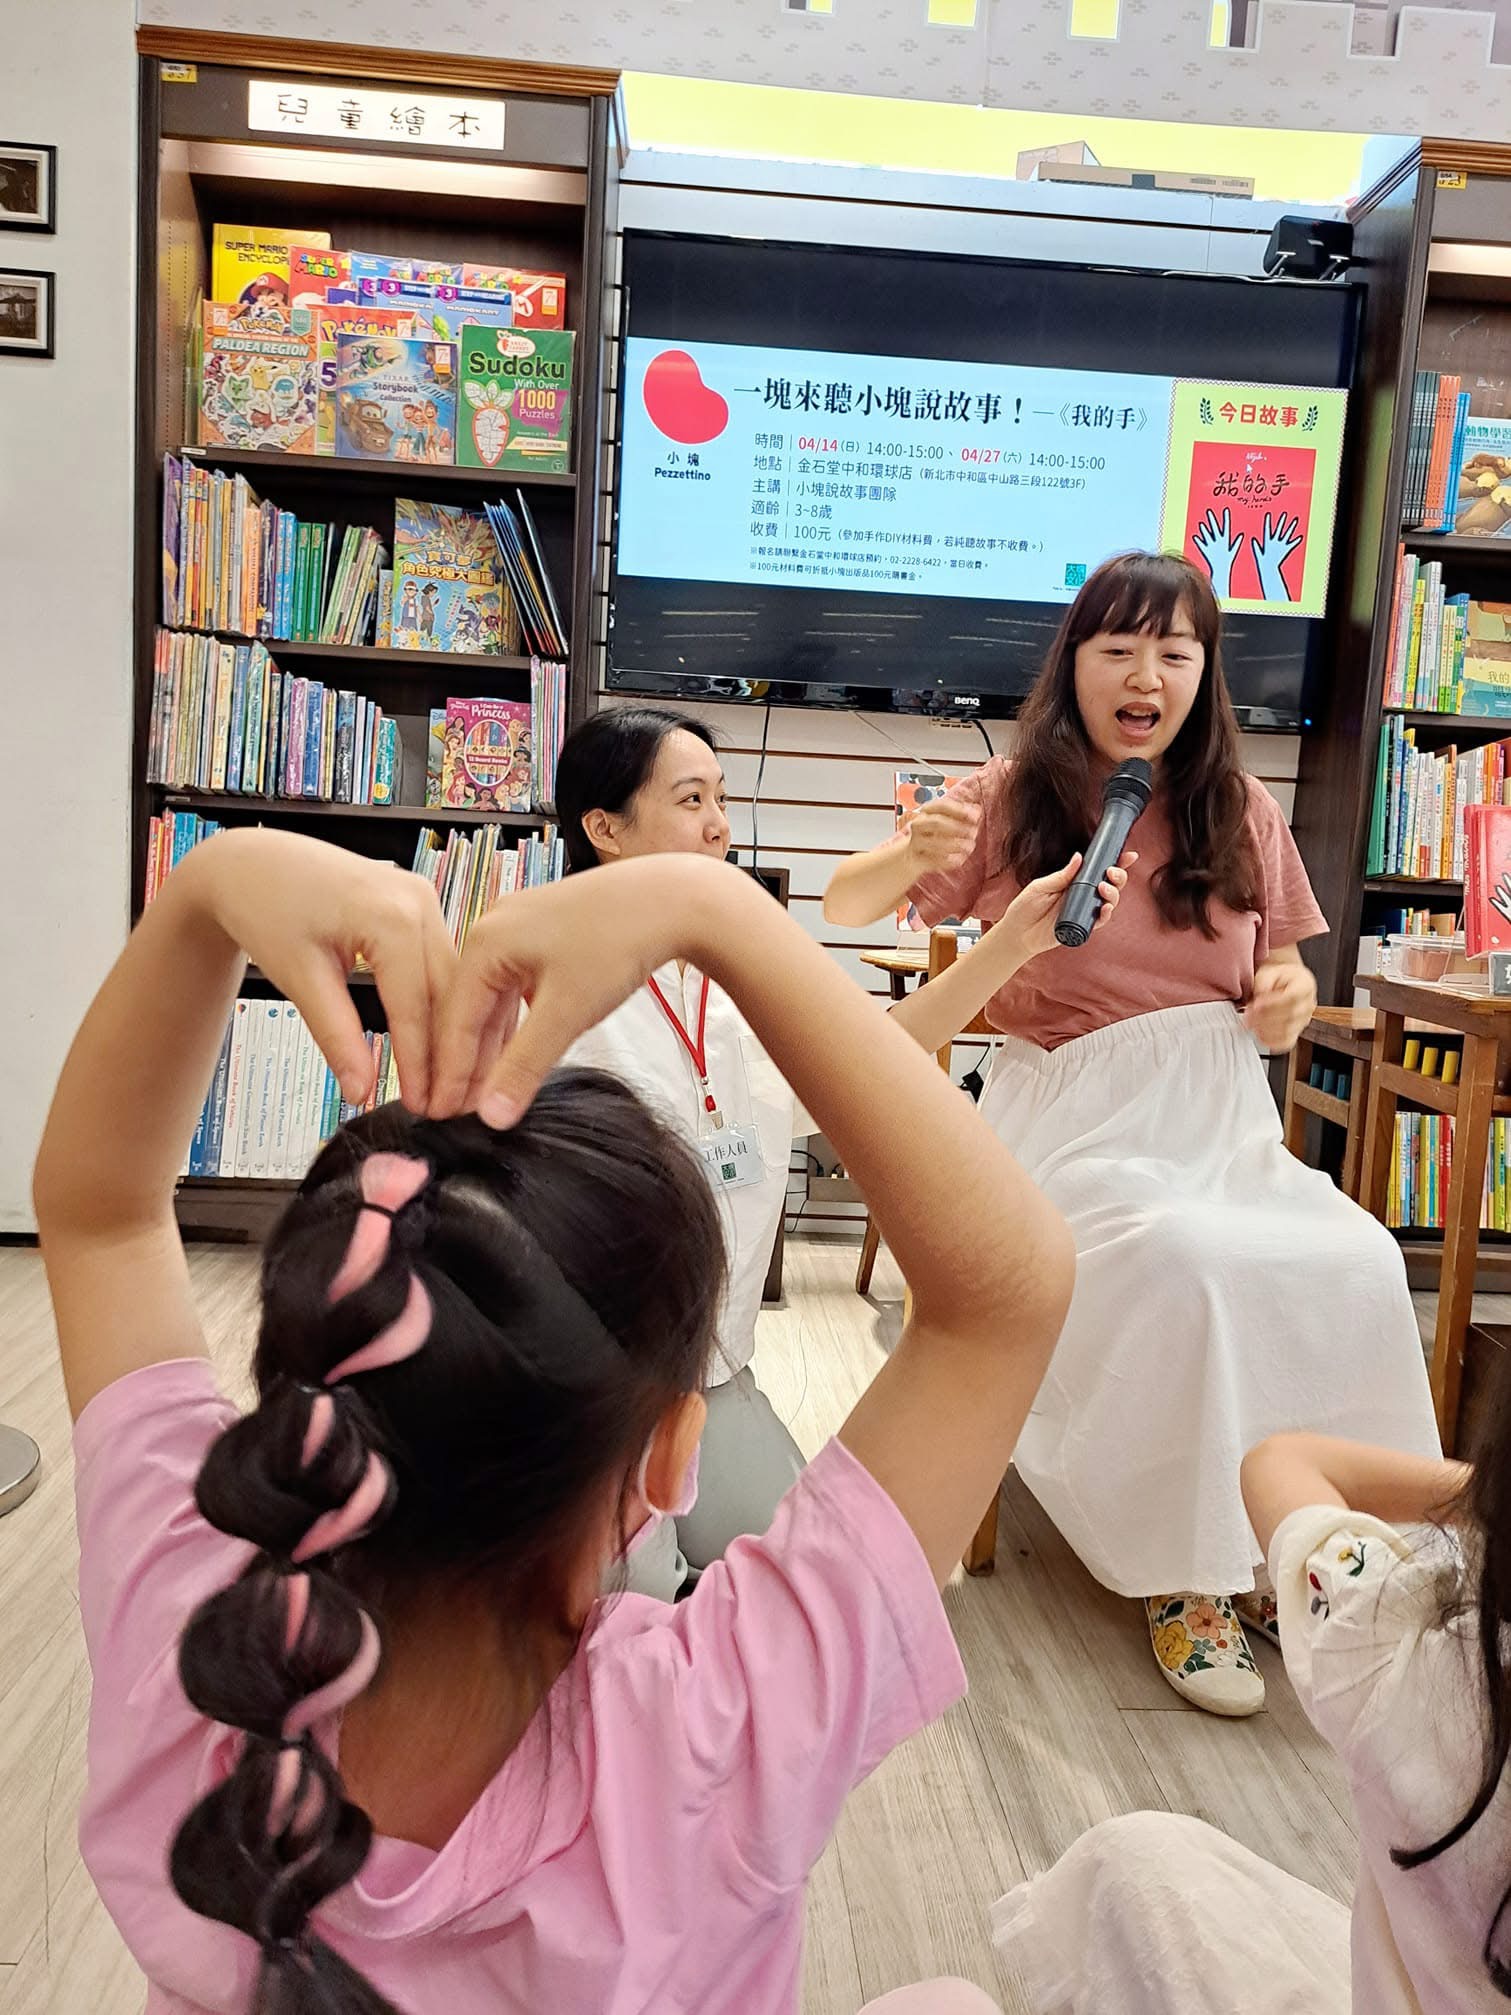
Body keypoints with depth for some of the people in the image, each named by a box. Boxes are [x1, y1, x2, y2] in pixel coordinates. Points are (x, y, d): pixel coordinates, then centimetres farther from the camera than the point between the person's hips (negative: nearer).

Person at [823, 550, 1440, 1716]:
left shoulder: (1244, 816, 10)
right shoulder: (1015, 798, 2)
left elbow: (1283, 986, 18)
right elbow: (843, 908, 0)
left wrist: (1290, 999, -7)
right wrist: (915, 855, -22)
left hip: (1225, 1121, 4)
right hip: (1075, 1121, -3)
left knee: (1361, 1268, -24)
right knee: (1194, 1265, -32)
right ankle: (1186, 1573, -9)